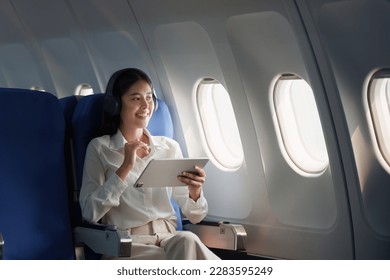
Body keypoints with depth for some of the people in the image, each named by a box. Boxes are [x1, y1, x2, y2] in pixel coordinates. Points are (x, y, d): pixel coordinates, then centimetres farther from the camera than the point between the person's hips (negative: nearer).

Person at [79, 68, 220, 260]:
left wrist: (195, 192, -11)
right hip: (125, 244, -3)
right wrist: (125, 168, -13)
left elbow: (194, 216, 12)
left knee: (186, 241, -33)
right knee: (189, 245, -32)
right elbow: (90, 213, -6)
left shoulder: (170, 147, 14)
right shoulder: (100, 148, 6)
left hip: (171, 239, 4)